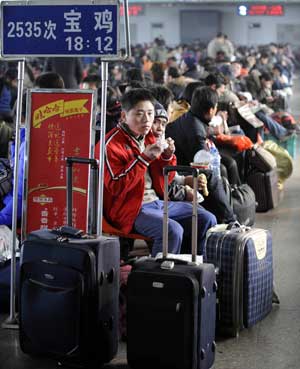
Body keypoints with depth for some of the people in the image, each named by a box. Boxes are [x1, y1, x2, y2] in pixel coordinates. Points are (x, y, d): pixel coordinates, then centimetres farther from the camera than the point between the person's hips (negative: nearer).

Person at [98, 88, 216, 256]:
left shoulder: (149, 138, 14)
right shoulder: (112, 144, -11)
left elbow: (164, 181, 19)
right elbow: (115, 186, -21)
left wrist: (167, 157, -2)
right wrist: (144, 158, -24)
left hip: (157, 201, 8)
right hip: (130, 209, -8)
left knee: (207, 220, 3)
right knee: (173, 230, -31)